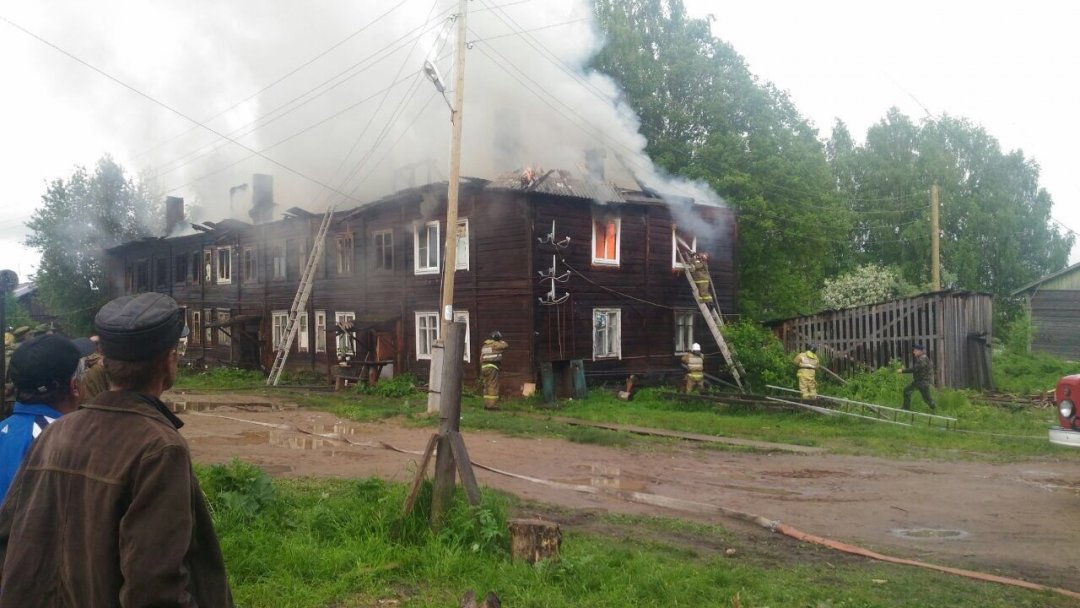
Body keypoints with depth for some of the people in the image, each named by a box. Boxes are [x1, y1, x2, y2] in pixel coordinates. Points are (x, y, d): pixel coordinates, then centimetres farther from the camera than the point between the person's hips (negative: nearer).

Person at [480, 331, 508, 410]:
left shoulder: (484, 346, 19)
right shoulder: (495, 344, -6)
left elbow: (481, 359, 19)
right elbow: (506, 346, -3)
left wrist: (481, 373, 21)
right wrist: (501, 341, 16)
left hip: (484, 367, 8)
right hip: (492, 367, -8)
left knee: (487, 386, 12)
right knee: (493, 386, -6)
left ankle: (486, 404, 14)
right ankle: (491, 404, -9)